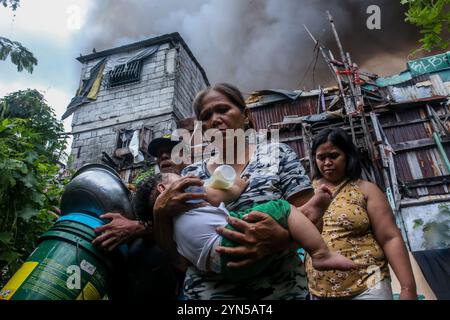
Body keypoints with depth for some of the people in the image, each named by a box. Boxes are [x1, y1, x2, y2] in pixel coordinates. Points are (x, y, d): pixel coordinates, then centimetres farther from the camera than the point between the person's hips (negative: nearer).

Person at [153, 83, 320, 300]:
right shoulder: (191, 175, 3)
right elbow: (174, 253, 2)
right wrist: (161, 211, -16)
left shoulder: (277, 154, -3)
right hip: (204, 292, 2)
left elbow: (311, 218, -7)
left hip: (280, 291, -1)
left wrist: (281, 238, -27)